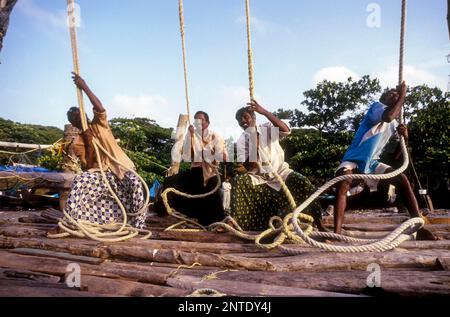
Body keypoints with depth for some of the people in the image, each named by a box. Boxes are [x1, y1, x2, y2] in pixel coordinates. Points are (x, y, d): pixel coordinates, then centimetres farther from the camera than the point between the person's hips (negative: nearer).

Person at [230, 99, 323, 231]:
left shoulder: (268, 128, 2)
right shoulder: (242, 140, 2)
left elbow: (286, 130, -21)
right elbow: (249, 167, -7)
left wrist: (263, 111, -26)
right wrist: (254, 142, -17)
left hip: (280, 172, 0)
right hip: (259, 176, 1)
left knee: (302, 181, -27)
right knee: (238, 181, -28)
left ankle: (317, 223, -16)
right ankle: (234, 221, -22)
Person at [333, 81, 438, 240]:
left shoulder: (394, 124, 14)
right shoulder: (376, 106, -5)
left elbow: (395, 156, 13)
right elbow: (388, 116, -32)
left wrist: (404, 138, -5)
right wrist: (403, 94, -17)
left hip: (373, 163, 7)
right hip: (353, 160, -6)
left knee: (402, 179, -14)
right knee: (343, 183, -36)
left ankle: (420, 228, -13)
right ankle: (337, 232, -42)